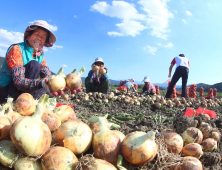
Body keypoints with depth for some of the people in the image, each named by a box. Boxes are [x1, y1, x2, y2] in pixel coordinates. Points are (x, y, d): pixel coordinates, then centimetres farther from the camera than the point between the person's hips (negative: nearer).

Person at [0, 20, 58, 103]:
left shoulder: (40, 56, 3)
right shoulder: (16, 49, -17)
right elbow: (18, 81, -30)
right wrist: (41, 83, -47)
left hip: (22, 93, 7)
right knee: (34, 65, -23)